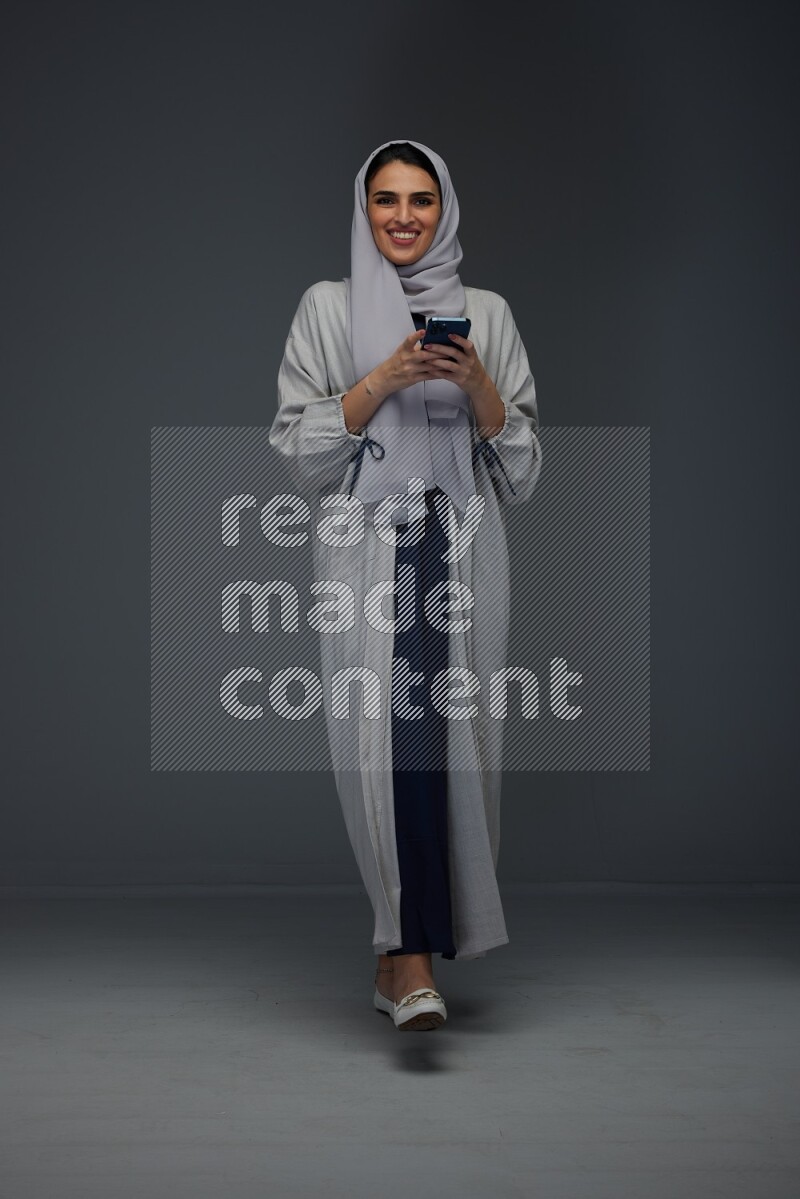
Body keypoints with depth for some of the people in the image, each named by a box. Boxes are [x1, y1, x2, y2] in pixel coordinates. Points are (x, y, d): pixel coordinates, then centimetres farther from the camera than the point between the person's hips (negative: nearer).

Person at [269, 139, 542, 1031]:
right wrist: (385, 380, -9)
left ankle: (404, 947, 13)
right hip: (367, 552, -2)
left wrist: (477, 384, -7)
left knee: (450, 734, -1)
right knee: (390, 735, -14)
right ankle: (412, 957, -12)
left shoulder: (486, 313, 12)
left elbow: (521, 464, 10)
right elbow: (298, 447, 2)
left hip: (463, 552, 2)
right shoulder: (327, 307, 9)